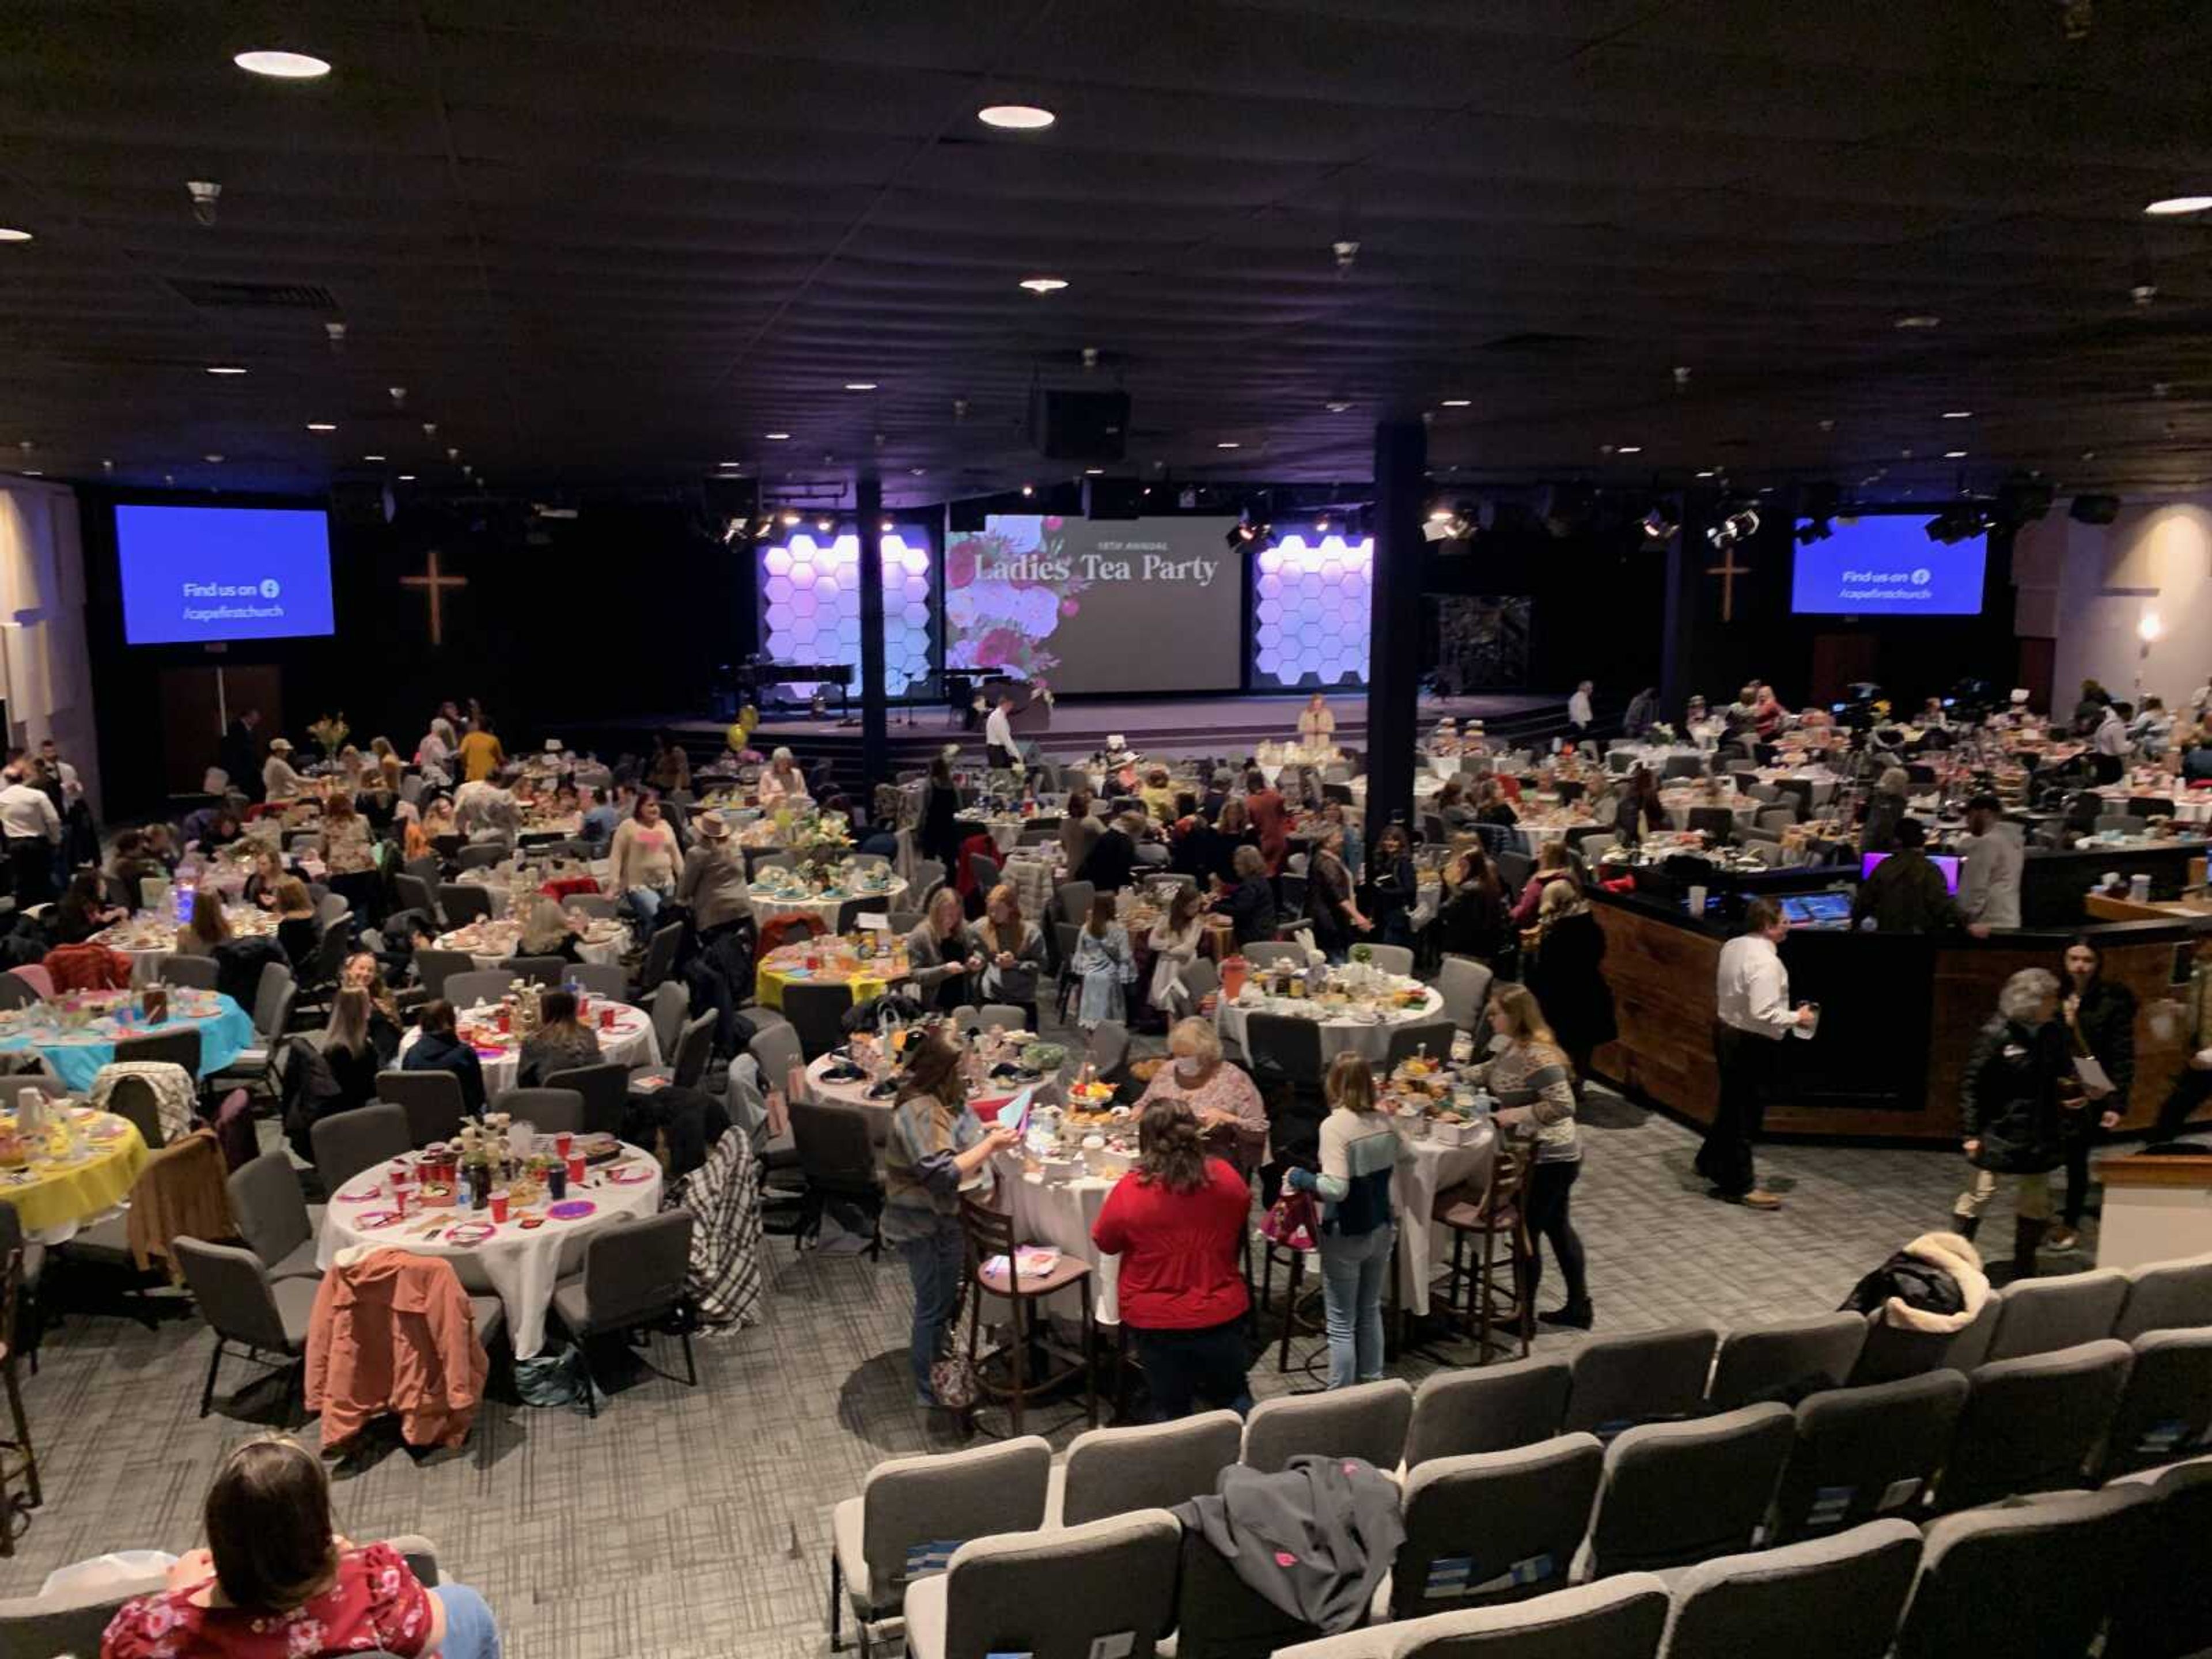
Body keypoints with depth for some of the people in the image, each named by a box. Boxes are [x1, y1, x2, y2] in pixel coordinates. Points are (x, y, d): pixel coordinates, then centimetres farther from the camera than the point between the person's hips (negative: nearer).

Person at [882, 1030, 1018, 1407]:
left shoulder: (944, 1097, 3)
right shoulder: (920, 1111, -27)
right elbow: (944, 1174, -32)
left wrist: (987, 1132, 3)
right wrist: (991, 1146, -27)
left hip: (943, 1219, 10)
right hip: (928, 1227, -10)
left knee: (944, 1301, 25)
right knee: (935, 1307, 7)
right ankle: (930, 1390, 23)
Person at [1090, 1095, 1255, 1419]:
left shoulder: (1130, 1192, -24)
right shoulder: (1226, 1177, -15)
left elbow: (1105, 1243, -5)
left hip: (1156, 1322, -2)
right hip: (1224, 1313, 2)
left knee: (1171, 1411, 18)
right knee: (1234, 1396, 25)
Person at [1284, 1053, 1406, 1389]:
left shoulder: (1334, 1126, -22)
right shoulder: (1384, 1122, -3)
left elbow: (1336, 1188, -29)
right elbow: (1406, 1158, 17)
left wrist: (1301, 1177, -14)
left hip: (1346, 1238, -6)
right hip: (1381, 1230, 6)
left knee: (1342, 1325, 6)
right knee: (1370, 1313, 22)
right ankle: (1373, 1386, 34)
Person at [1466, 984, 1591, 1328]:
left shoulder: (1538, 1056, -26)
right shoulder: (1511, 1047, 3)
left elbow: (1563, 1106, -29)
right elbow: (1488, 1073, 19)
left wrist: (1517, 1113, -28)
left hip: (1549, 1158, -10)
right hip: (1541, 1155, 10)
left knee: (1527, 1233, 3)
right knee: (1557, 1226, 20)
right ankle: (1579, 1306, 34)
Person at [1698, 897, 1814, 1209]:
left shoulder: (1732, 947, 3)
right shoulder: (1765, 961, -25)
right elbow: (1764, 1014, -29)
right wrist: (1796, 1018, -14)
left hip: (1726, 1030, 9)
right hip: (1752, 1043, -9)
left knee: (1731, 1104, 24)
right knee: (1746, 1113, 1)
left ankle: (1711, 1161, 38)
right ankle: (1740, 1186, 11)